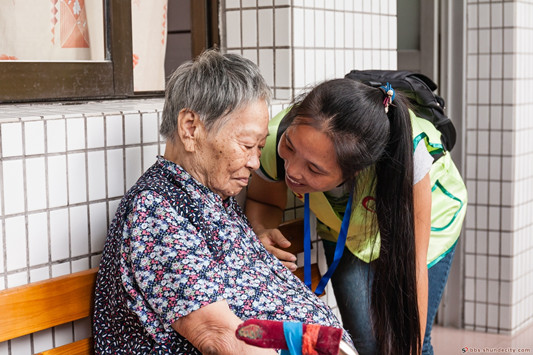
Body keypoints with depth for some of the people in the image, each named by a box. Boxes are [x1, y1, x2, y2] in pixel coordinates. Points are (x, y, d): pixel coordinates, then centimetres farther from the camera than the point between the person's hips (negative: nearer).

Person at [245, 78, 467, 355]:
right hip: (344, 231, 2)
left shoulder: (406, 153, -43)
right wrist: (261, 232, -35)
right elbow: (263, 202, -12)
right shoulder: (274, 140, -35)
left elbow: (411, 266, -32)